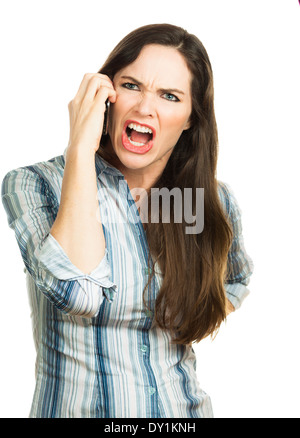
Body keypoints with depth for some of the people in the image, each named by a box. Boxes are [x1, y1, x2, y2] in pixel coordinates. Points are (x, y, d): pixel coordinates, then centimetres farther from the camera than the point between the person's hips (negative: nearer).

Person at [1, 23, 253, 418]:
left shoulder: (216, 201, -5)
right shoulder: (33, 186, -15)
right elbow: (76, 292, -33)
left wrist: (198, 319, -4)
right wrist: (81, 146, -27)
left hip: (183, 406, 3)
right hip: (74, 406, -2)